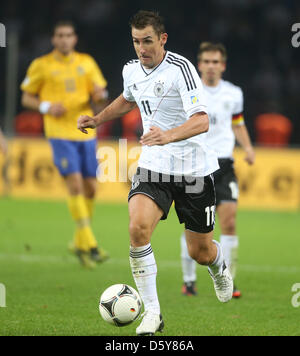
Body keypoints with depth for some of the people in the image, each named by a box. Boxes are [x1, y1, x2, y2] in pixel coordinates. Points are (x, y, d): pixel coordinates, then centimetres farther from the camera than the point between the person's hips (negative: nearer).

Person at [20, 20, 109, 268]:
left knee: (91, 188, 4)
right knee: (75, 184, -16)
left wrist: (100, 95, -14)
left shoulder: (86, 62, 10)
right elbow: (27, 98, 7)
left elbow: (98, 92, 10)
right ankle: (89, 245, -15)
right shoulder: (41, 65, 2)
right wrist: (46, 106, -11)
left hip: (86, 133, 4)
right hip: (60, 133, -4)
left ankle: (80, 243, 21)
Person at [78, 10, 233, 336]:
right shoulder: (131, 70, 2)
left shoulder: (180, 68, -18)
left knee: (200, 252, 7)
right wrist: (97, 119, 19)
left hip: (192, 166, -4)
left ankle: (219, 270, 47)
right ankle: (152, 312, -16)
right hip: (153, 165, 4)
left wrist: (169, 135, -46)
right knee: (138, 227, -24)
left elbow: (201, 121, -29)